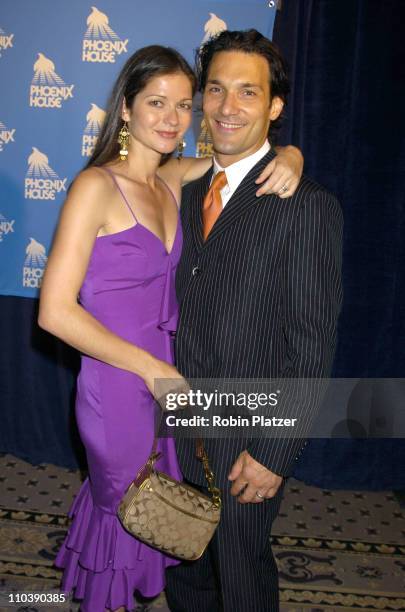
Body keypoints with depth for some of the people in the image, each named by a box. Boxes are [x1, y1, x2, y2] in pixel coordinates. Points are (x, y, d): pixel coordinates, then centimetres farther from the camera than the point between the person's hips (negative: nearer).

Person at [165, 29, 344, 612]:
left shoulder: (308, 205, -16)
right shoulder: (190, 192, 5)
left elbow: (313, 344, -16)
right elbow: (181, 311, 9)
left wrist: (275, 452, -16)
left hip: (247, 440, -5)